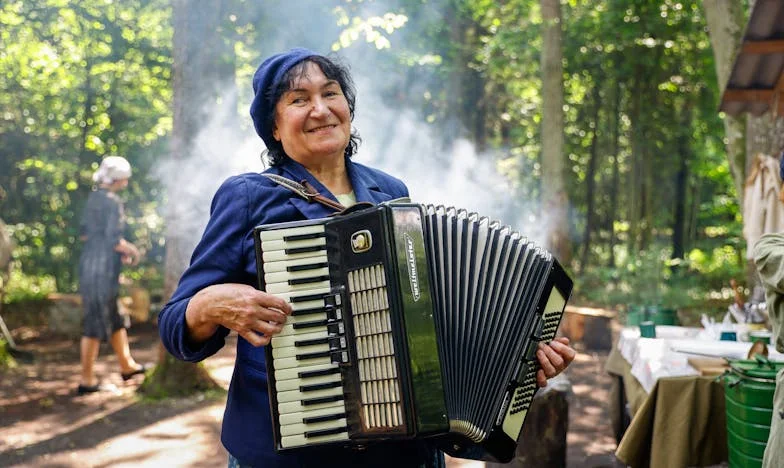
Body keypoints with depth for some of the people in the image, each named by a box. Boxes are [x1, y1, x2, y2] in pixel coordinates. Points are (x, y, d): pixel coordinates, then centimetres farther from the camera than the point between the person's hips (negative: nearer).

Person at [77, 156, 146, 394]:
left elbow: (84, 234, 17)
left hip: (89, 265, 9)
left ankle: (126, 364, 33)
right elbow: (115, 241, -21)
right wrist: (132, 251, -1)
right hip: (102, 270, -9)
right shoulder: (112, 202, -17)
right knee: (96, 324, -1)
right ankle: (87, 380, 8)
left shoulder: (94, 197, 10)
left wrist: (120, 249, 17)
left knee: (115, 319, 20)